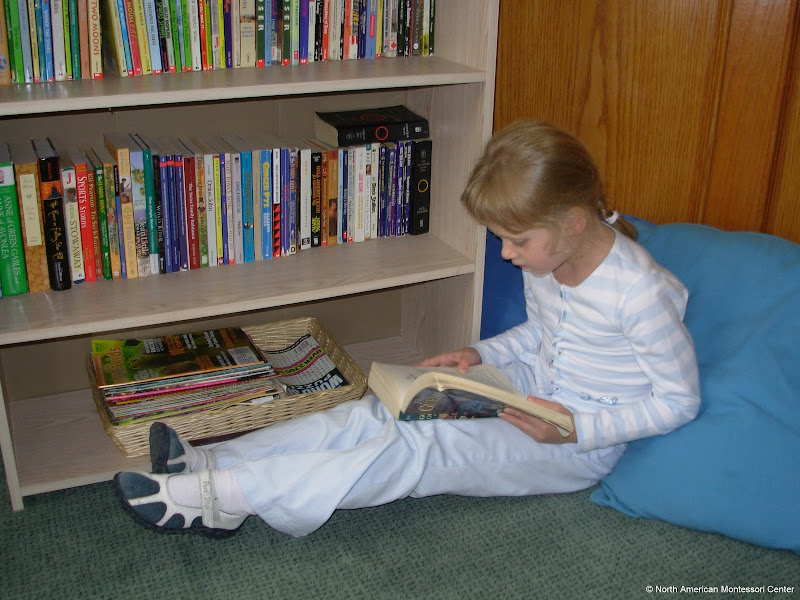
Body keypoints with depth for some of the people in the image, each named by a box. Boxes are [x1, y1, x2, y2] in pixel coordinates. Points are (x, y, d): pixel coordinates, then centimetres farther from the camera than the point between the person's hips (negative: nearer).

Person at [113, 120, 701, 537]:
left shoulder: (640, 292, -25)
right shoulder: (547, 261, -1)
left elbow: (679, 400, -16)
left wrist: (577, 429, -25)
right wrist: (480, 354, 0)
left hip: (581, 446, -7)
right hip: (534, 388, 7)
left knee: (419, 448, -26)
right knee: (383, 412, -15)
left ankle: (221, 496, -28)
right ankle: (210, 463, -21)